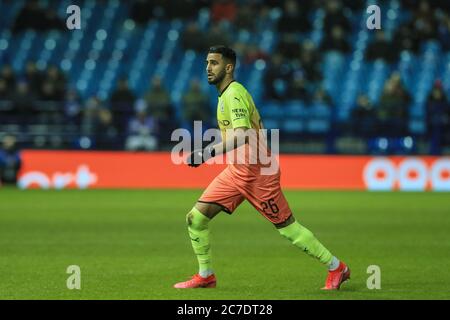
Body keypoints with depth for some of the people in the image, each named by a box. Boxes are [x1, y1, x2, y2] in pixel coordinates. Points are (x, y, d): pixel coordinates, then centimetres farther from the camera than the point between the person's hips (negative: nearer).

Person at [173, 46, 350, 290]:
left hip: (256, 172, -9)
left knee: (287, 227, -1)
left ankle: (336, 268, 12)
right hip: (237, 170, 9)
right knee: (196, 217, 1)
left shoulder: (234, 93, -17)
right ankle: (205, 275, 14)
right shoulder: (226, 94, 12)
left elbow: (242, 135, -30)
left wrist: (210, 152, -37)